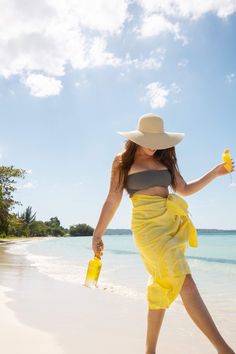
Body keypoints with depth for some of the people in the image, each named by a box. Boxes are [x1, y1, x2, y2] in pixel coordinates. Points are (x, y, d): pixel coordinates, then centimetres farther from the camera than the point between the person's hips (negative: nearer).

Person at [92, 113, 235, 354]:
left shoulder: (164, 160, 15)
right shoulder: (123, 161, 4)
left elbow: (185, 189, 21)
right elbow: (112, 201, 4)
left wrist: (215, 173, 12)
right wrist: (97, 234, 3)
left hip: (172, 223, 6)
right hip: (147, 224, -5)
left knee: (162, 287, 7)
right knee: (184, 281, -16)